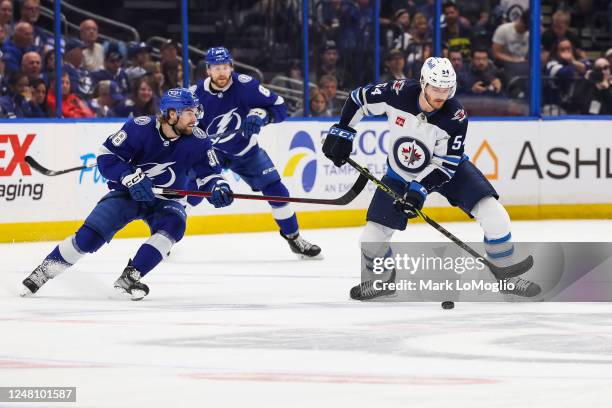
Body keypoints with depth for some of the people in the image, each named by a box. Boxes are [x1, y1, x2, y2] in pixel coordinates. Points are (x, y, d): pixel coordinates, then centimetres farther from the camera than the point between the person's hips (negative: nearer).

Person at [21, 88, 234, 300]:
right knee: (90, 235, -16)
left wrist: (218, 188, -28)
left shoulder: (198, 141, -16)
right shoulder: (139, 128, -23)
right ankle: (44, 271, 3)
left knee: (173, 224, -31)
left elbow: (209, 173, -6)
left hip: (166, 200, 2)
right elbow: (106, 156, -18)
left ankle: (129, 277, -25)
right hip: (128, 192, -2)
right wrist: (130, 177, -33)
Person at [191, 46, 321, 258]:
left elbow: (279, 106, -15)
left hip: (245, 150, 1)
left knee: (275, 189, -6)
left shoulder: (245, 85, -21)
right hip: (209, 151, -1)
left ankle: (294, 238, 11)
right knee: (189, 194, -14)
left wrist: (259, 115, -34)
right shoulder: (197, 94, -18)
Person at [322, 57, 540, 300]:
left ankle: (508, 278, -1)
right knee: (372, 238, -7)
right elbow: (359, 99, -7)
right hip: (400, 174, 1)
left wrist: (419, 189, -33)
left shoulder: (455, 116, -27)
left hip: (446, 170, -1)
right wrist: (341, 132, -8)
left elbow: (446, 164, -23)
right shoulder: (398, 93, -25)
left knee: (494, 215, -18)